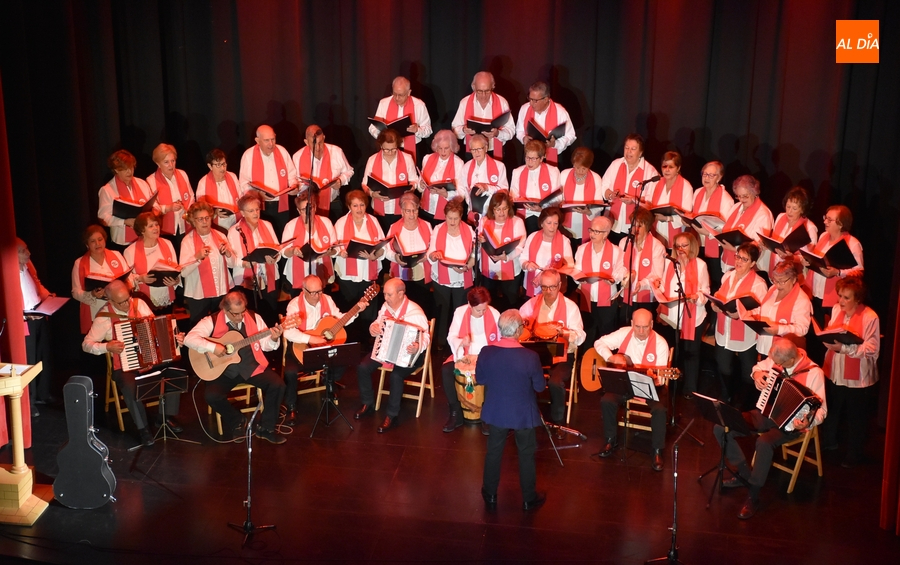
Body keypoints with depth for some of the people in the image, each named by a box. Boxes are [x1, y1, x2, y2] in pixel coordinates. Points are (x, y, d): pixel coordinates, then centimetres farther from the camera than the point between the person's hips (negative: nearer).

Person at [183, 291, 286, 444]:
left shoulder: (254, 318, 0)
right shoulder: (212, 321, -9)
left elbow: (265, 345, 4)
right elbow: (189, 338, -18)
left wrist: (273, 339, -19)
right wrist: (212, 347, -30)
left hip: (252, 366, 2)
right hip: (224, 370, -1)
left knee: (277, 384, -20)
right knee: (211, 395, -26)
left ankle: (266, 428, 1)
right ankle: (237, 422, 6)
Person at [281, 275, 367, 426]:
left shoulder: (327, 300, -2)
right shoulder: (295, 304, -17)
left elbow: (340, 320, 5)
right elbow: (288, 331, -27)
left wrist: (356, 310, -9)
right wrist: (309, 339, -37)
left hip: (323, 345, 4)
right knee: (290, 372, -29)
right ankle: (291, 408, -5)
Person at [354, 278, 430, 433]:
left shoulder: (415, 312, -22)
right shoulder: (386, 306, 1)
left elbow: (425, 337, -23)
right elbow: (378, 324, 14)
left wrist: (418, 347, -44)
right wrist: (373, 327, -11)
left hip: (407, 354, -7)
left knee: (396, 375, -33)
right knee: (363, 367, -11)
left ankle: (392, 416, -16)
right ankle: (368, 404, 10)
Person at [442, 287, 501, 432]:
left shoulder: (494, 314, -8)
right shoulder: (460, 312, -6)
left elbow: (501, 339, -2)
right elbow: (451, 337, -5)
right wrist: (461, 343, -28)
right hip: (465, 355, 2)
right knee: (445, 370, -26)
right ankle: (456, 414, -13)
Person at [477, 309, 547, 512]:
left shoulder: (486, 352, -15)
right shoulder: (530, 356, -24)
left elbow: (480, 379, 0)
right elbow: (539, 386, -12)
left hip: (495, 411, 3)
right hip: (523, 413, -3)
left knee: (493, 452, 20)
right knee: (526, 455, 15)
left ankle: (490, 496, 33)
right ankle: (529, 499, 28)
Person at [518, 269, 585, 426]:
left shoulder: (570, 307, -4)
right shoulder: (531, 304, 6)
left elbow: (580, 337, -10)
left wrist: (563, 332, -29)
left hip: (561, 355, -3)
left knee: (555, 382, -31)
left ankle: (558, 421, -5)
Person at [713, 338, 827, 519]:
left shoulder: (813, 373, -19)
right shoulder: (777, 359, -3)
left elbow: (821, 410, -17)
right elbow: (760, 366, 21)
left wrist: (808, 423, -37)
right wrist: (757, 374, -3)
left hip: (789, 423, -6)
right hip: (765, 413, 6)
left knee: (764, 442, -38)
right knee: (720, 427, -12)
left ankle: (753, 497, -22)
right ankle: (744, 473, 6)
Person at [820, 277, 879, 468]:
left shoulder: (870, 317, -19)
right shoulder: (836, 309, 0)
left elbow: (872, 349, -21)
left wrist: (843, 347, -30)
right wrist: (829, 341, -11)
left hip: (858, 378, -5)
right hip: (834, 372, 5)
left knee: (855, 419, 11)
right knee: (832, 411, 22)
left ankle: (854, 454, 30)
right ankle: (828, 441, 45)